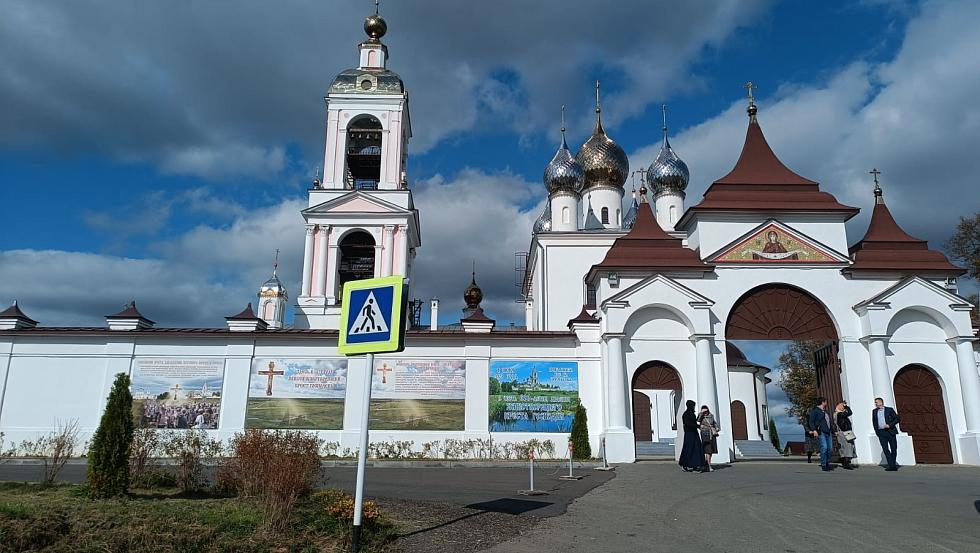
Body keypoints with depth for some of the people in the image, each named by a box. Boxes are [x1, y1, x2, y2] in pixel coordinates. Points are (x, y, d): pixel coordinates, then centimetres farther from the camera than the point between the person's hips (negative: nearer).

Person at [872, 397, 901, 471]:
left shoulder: (889, 410, 0)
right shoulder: (874, 411, 12)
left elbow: (897, 419, -1)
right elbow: (874, 422, 20)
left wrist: (889, 425, -12)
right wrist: (876, 430, 10)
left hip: (890, 431, -2)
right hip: (881, 433, 2)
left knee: (893, 449, 2)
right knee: (885, 449, -6)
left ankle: (893, 464, 13)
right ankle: (891, 465, -4)